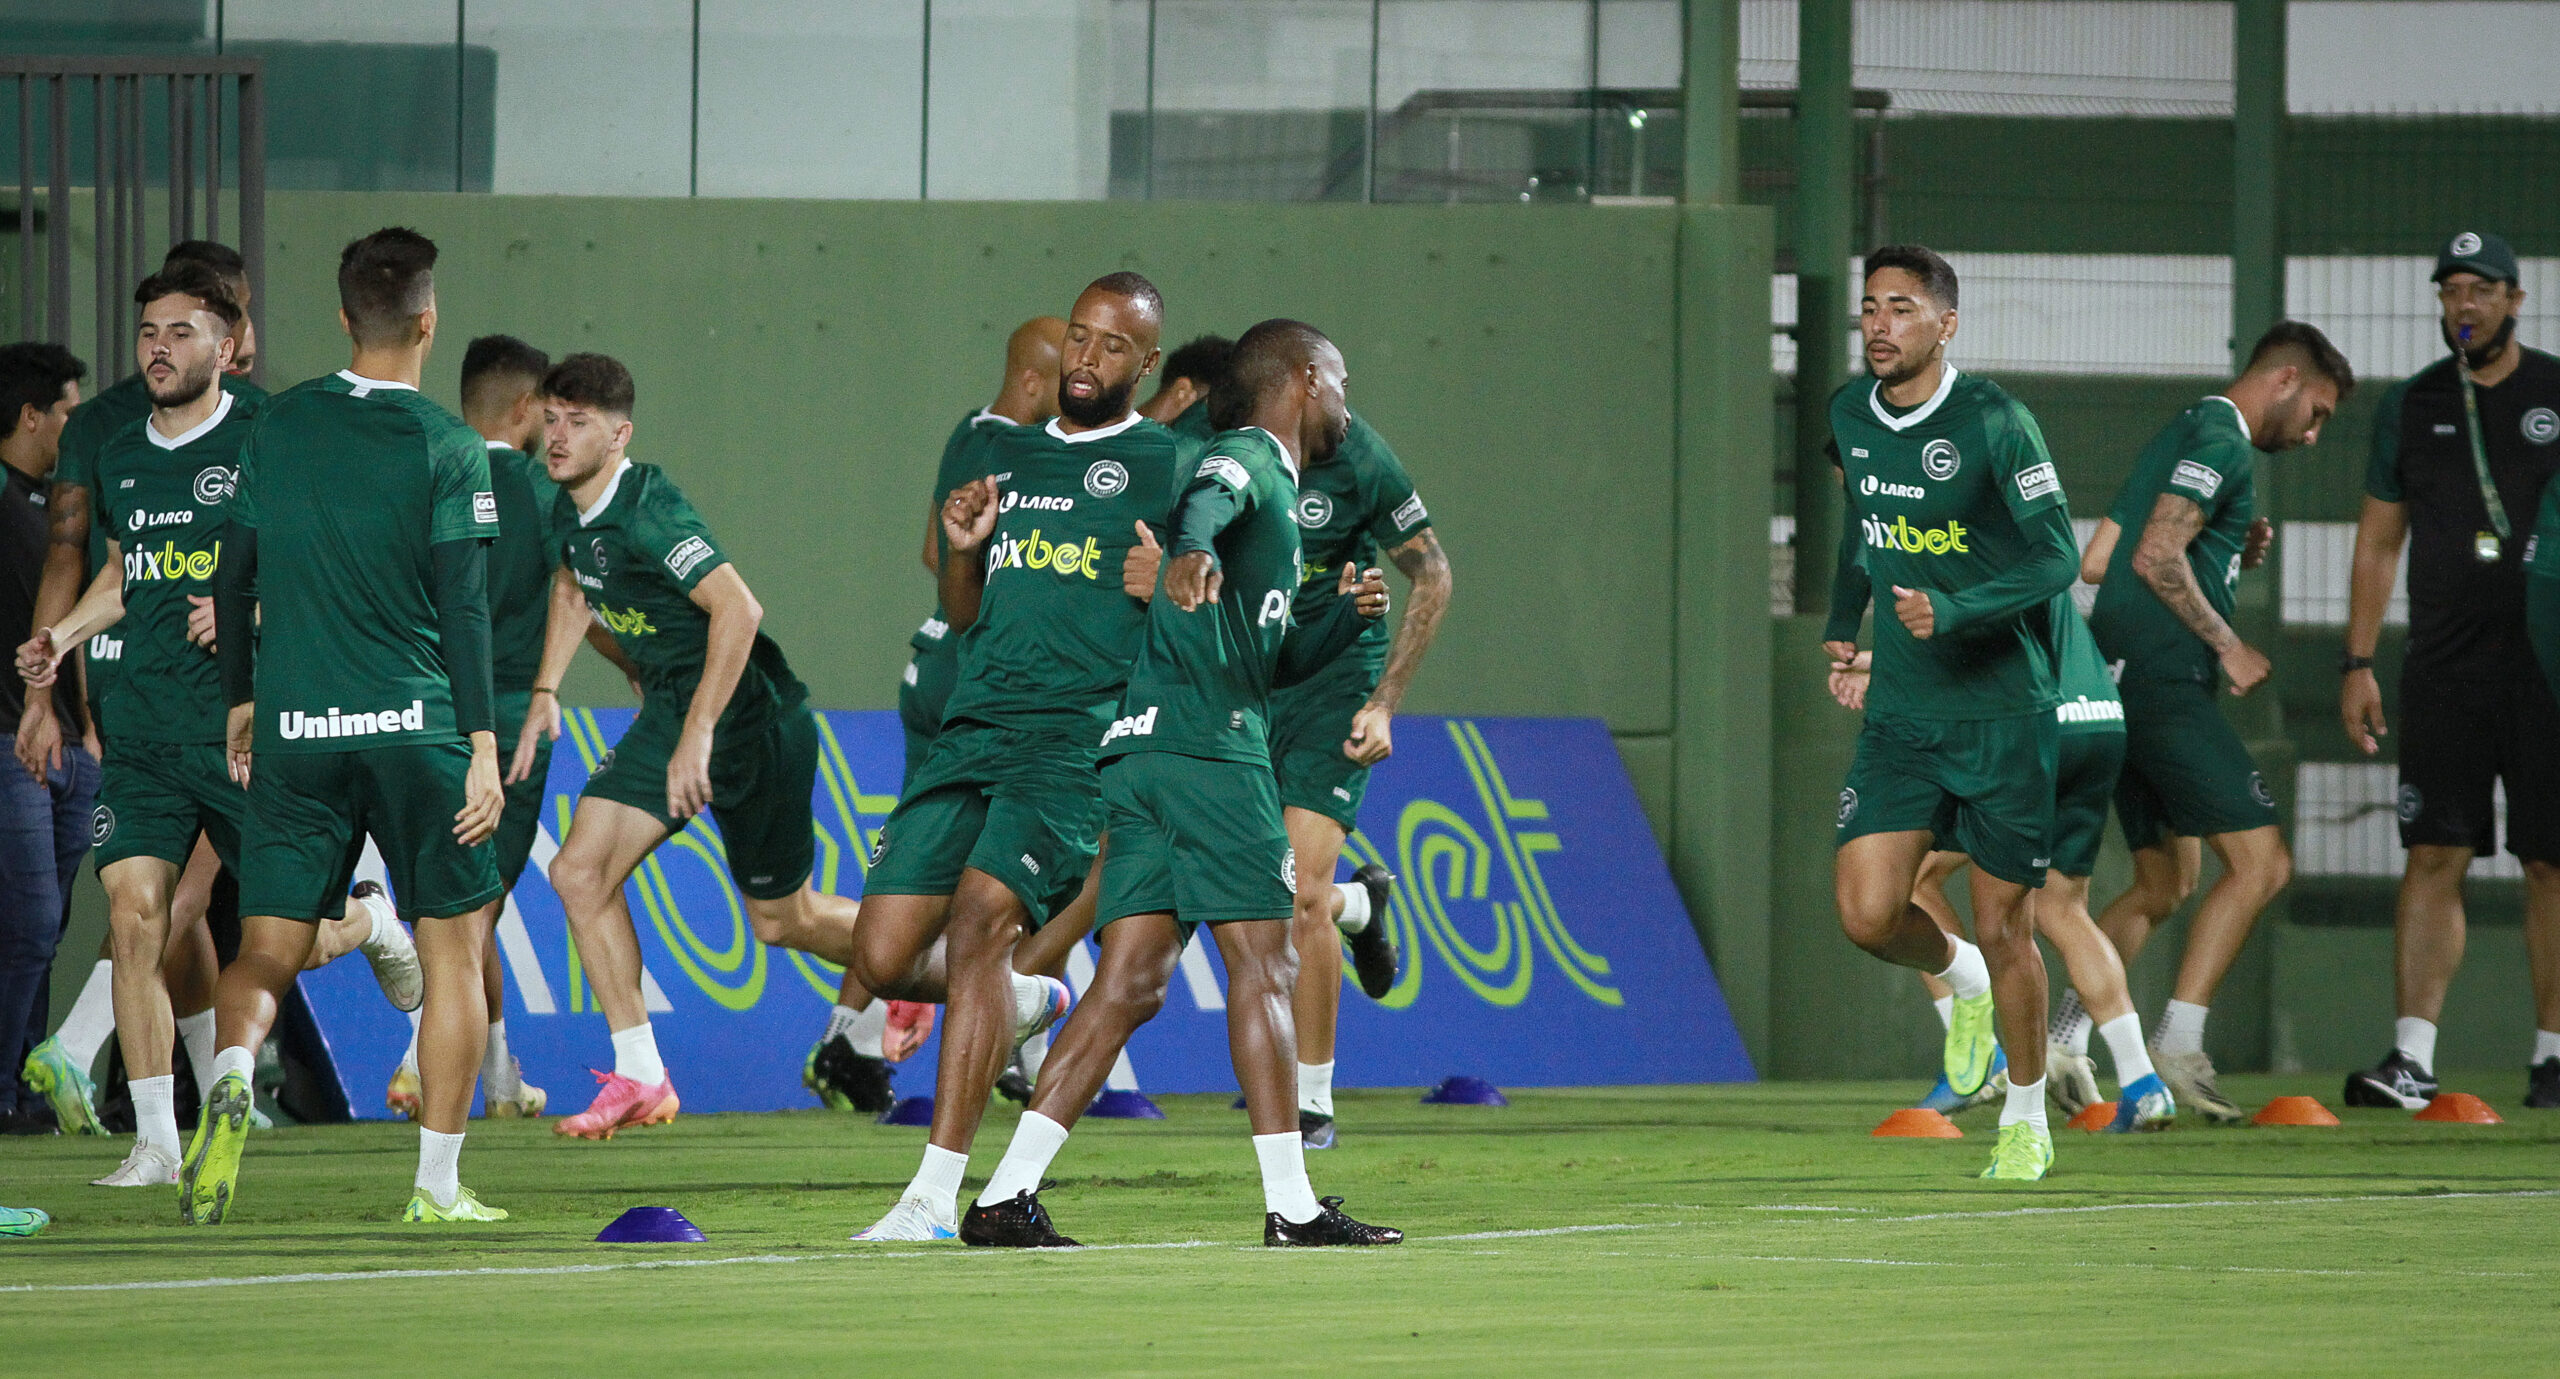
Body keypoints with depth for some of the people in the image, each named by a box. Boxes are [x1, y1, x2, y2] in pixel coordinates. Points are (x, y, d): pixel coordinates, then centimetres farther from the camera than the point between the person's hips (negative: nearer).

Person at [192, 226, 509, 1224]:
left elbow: (234, 580, 12)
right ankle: (438, 1184, 8)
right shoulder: (447, 449, -6)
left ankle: (232, 1074, -27)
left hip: (292, 732, 3)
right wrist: (484, 747, -8)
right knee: (454, 946, 10)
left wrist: (241, 702, 24)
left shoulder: (279, 427, 6)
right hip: (414, 728, -3)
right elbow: (464, 609, -10)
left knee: (264, 953, 6)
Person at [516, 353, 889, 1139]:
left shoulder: (646, 514, -27)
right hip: (670, 706, 8)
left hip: (749, 714, -8)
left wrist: (698, 735, -33)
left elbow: (738, 610, -33)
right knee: (580, 872, -7)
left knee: (783, 919, 6)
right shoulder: (568, 511, 1)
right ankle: (639, 1079, -3)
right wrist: (544, 693, 17)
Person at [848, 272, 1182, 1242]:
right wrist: (963, 548, 5)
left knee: (976, 924, -22)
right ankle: (1028, 1001, 28)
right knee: (884, 960, -4)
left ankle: (937, 1196, -21)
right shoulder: (1009, 456, 21)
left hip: (1081, 737, -6)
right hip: (973, 728, 6)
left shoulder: (1167, 466, 5)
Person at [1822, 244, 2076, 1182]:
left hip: (2002, 709, -5)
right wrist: (1841, 624, 19)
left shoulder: (1995, 423, -14)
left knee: (2003, 927, 2)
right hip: (1899, 711, 5)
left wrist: (1954, 611, -29)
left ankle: (2026, 1120, 21)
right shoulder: (1848, 417, 4)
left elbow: (2058, 555, -17)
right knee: (1868, 915, -7)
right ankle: (1962, 983, 27)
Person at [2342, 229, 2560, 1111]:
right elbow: (2379, 540, 15)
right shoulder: (2411, 406, 10)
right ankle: (2412, 1056, -9)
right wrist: (2357, 663, 9)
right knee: (2435, 856, -6)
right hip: (2444, 666, 2)